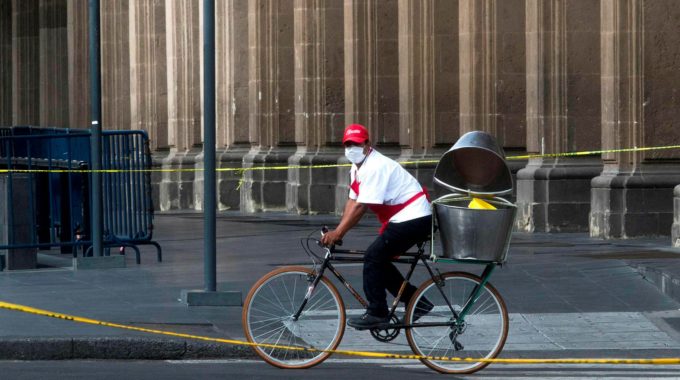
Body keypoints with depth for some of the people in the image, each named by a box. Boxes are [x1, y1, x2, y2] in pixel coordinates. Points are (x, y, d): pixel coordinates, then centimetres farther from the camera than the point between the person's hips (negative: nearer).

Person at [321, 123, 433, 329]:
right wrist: (337, 231, -4)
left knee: (373, 257, -13)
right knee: (379, 260, 10)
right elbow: (352, 202, 8)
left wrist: (337, 233, -25)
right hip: (402, 219, 10)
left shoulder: (375, 167, -20)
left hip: (414, 218, -10)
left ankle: (376, 313, -9)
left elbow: (361, 206, -25)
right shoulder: (357, 169, 12)